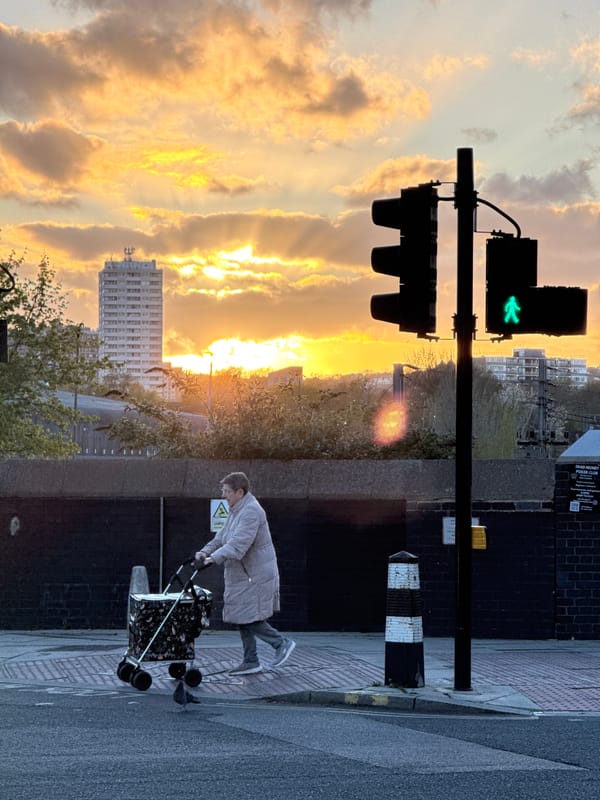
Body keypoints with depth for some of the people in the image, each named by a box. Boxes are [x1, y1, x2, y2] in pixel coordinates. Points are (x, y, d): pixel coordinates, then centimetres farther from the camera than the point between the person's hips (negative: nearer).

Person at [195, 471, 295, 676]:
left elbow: (239, 543, -30)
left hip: (255, 576, -10)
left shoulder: (251, 511, -19)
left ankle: (282, 643, 5)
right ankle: (251, 662, 15)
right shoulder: (235, 511, 15)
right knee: (242, 620, 11)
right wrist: (205, 551, 0)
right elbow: (222, 537, 17)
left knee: (250, 618, -10)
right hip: (241, 575, 10)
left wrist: (215, 558, -37)